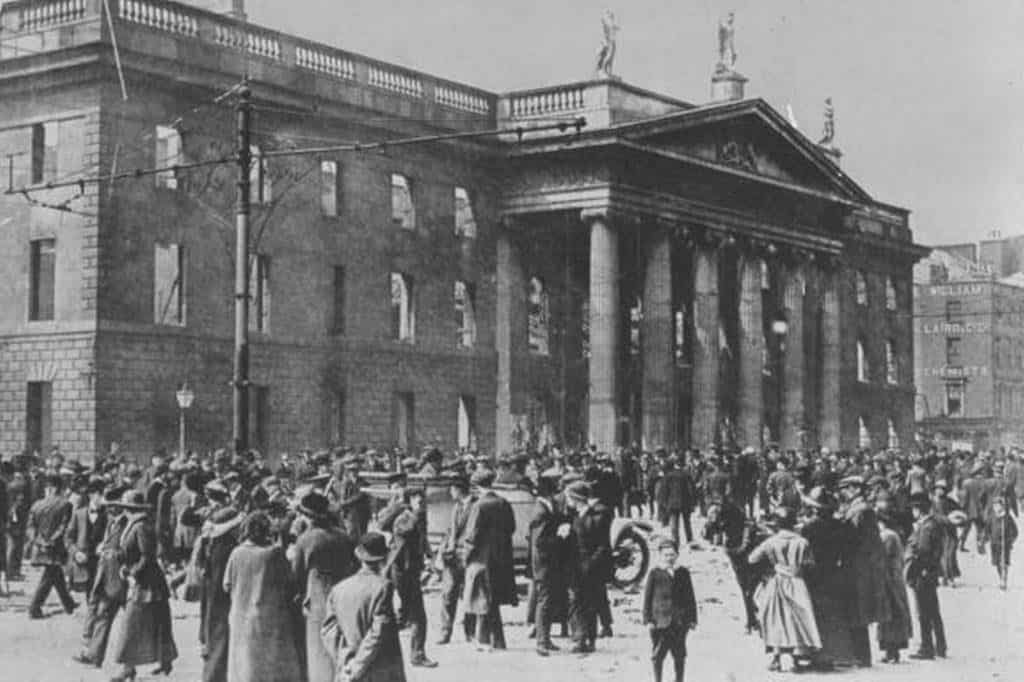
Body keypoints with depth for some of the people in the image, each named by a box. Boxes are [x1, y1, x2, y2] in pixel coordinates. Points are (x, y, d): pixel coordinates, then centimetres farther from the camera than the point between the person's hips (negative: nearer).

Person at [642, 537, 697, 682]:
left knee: (679, 655, 7)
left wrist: (692, 618, 5)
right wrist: (648, 619, -5)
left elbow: (690, 598, 10)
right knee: (658, 655, 3)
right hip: (660, 620, -2)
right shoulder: (654, 574, -1)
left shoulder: (683, 573, 7)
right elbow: (647, 598, 0)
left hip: (680, 621, 2)